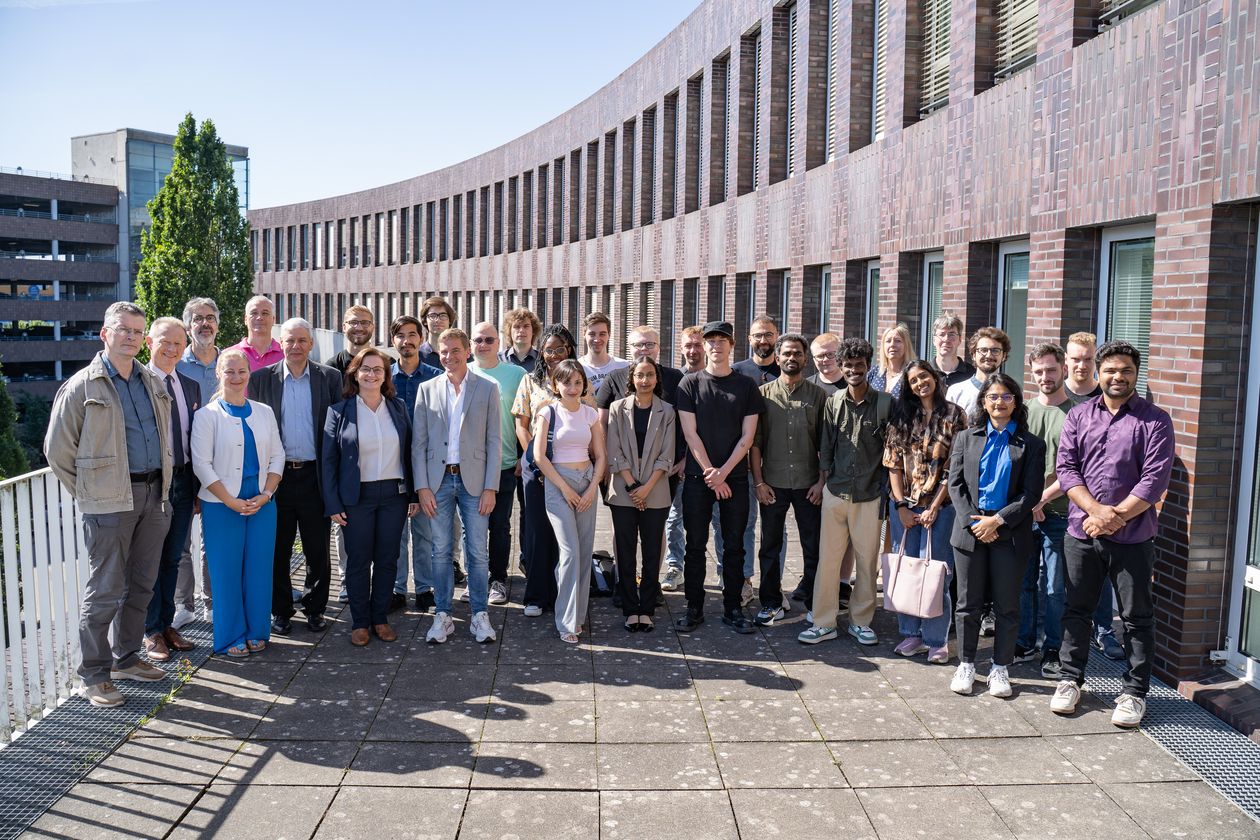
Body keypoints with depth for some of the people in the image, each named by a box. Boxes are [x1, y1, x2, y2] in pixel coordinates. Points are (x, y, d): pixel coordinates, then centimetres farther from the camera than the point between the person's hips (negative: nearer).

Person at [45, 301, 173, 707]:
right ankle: (95, 676, 10)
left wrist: (161, 486, 16)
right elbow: (57, 450, -3)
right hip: (110, 504, -6)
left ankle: (126, 658, 29)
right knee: (105, 590, -1)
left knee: (141, 584, 14)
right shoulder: (82, 387, -5)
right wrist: (90, 492, -1)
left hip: (153, 495, 6)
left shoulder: (153, 383, 12)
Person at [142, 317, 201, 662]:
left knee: (172, 558, 15)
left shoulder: (190, 386, 9)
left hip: (183, 480, 5)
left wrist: (197, 487, 8)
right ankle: (152, 632, 19)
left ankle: (167, 624, 28)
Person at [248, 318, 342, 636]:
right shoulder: (262, 378, 3)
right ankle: (280, 610, 22)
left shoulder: (330, 378, 2)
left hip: (315, 475, 0)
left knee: (318, 550, 7)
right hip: (277, 475, 0)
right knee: (278, 549, 9)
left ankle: (315, 608, 22)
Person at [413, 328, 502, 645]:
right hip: (438, 480, 1)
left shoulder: (488, 389, 2)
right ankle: (442, 616, 17)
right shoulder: (427, 389, 6)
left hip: (473, 480, -1)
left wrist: (490, 487, -6)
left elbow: (494, 441, 0)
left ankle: (480, 616, 15)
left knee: (477, 552, 3)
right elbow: (419, 442, 4)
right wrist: (422, 487, -4)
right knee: (441, 552, 6)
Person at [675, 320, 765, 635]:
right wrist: (710, 472, -10)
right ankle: (694, 608, 13)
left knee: (734, 545, 6)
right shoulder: (690, 383, 2)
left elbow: (747, 435, 0)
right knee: (695, 544, 3)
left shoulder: (746, 385, 5)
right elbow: (690, 433, -3)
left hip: (734, 477, 1)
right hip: (698, 477, -1)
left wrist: (723, 472, -9)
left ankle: (733, 609, 16)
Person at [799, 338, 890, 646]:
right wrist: (823, 480, 7)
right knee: (827, 559, 4)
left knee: (867, 561, 7)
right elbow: (825, 447, 9)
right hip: (835, 492, 2)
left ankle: (861, 621, 23)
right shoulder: (833, 402, 4)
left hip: (870, 494, -1)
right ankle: (823, 623, 14)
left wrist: (886, 488, 1)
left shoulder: (885, 403, -2)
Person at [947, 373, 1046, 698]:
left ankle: (1000, 668, 19)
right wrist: (973, 522, -9)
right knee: (969, 603, 8)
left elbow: (1031, 492, -4)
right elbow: (955, 484, 3)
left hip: (1010, 534, -1)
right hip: (970, 531, 1)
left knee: (1007, 605, 6)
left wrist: (998, 520, -13)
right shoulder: (966, 438, 9)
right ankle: (966, 665, 21)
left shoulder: (1031, 445, 3)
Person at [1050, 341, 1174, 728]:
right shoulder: (1078, 416, 6)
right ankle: (1071, 680, 27)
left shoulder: (1154, 420, -2)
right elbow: (1066, 467, 0)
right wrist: (1096, 510, -13)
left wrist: (1116, 517, -14)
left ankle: (1135, 692, 20)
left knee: (1137, 617, 7)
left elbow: (1155, 479, -9)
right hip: (1081, 533, 3)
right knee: (1076, 609, 13)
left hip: (1132, 537, -2)